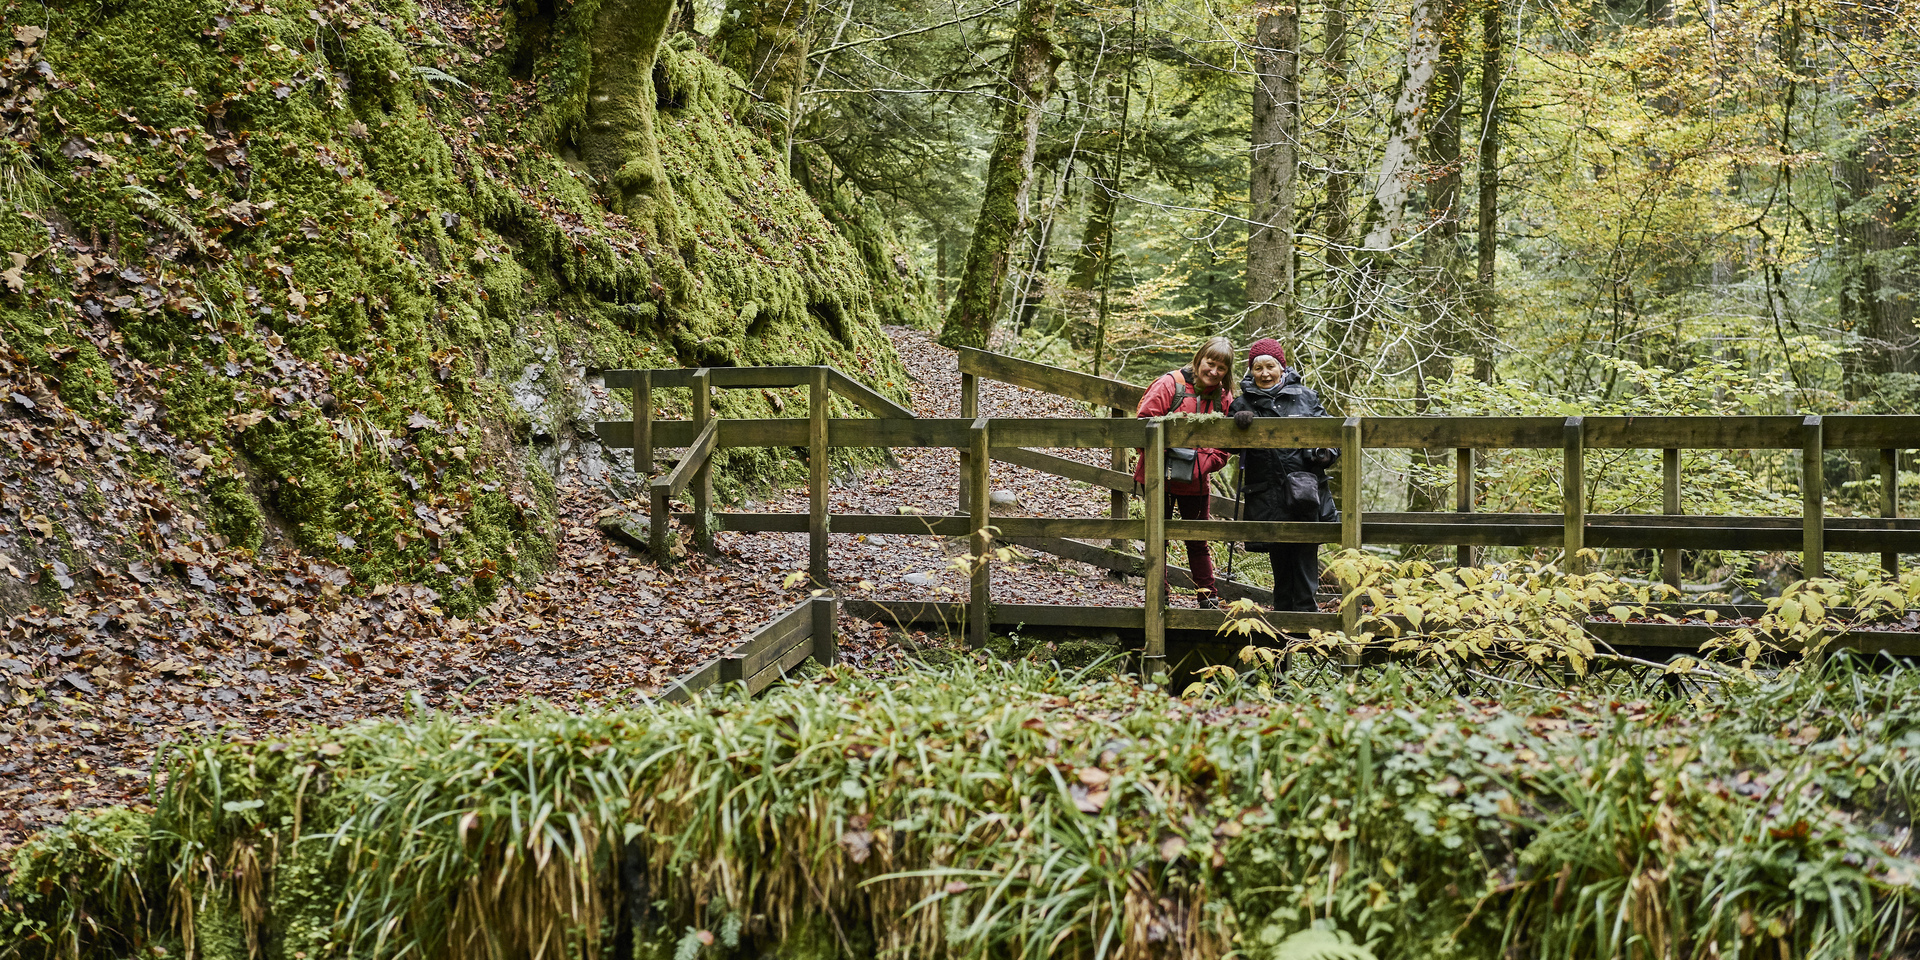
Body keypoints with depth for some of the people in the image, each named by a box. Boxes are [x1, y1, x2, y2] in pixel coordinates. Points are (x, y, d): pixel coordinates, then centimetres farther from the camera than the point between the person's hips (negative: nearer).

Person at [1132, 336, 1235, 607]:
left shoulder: (1224, 398, 2)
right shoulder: (1170, 384, -10)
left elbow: (1224, 445, 3)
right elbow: (1144, 420, -13)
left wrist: (1203, 464, -13)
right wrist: (1165, 448, -21)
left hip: (1195, 482, 3)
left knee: (1197, 542, 11)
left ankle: (1209, 596, 19)